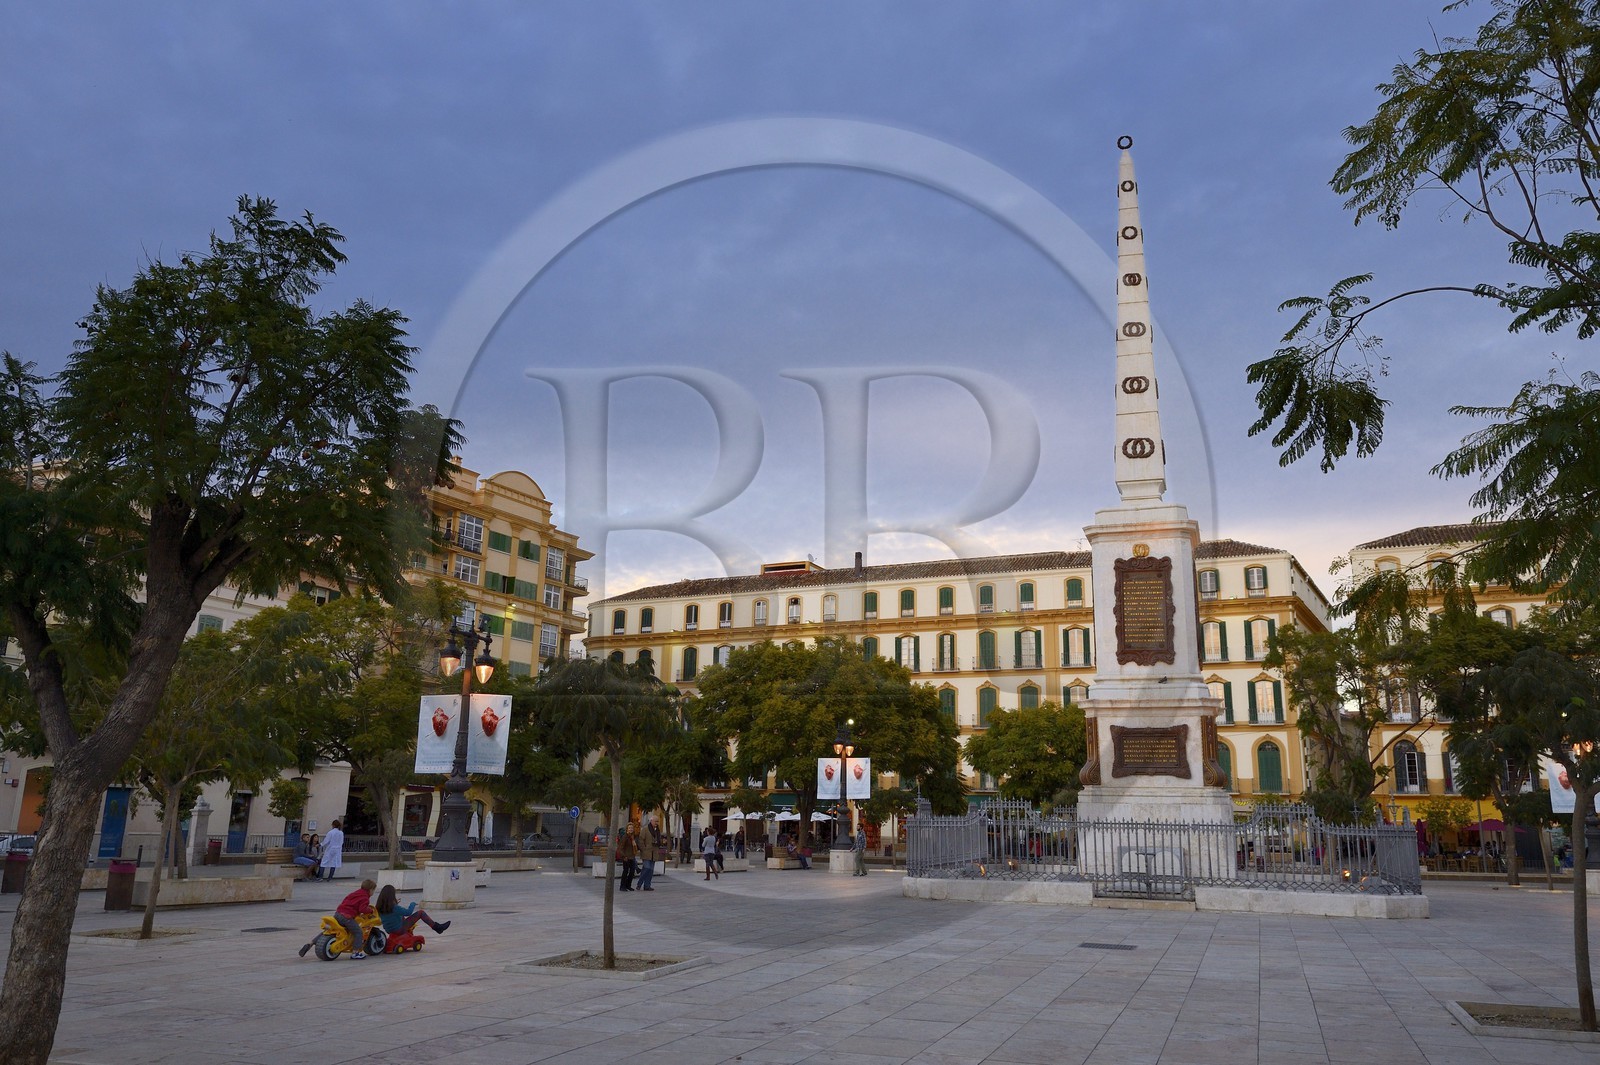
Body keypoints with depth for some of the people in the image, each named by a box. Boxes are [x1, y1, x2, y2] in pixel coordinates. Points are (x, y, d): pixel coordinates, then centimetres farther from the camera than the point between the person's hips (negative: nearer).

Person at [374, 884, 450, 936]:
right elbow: (408, 912, -19)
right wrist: (412, 904, -2)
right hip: (399, 929, -7)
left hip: (388, 930, 8)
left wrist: (395, 903, 21)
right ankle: (437, 927, 10)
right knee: (421, 912, -1)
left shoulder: (379, 908, -7)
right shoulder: (394, 908, -28)